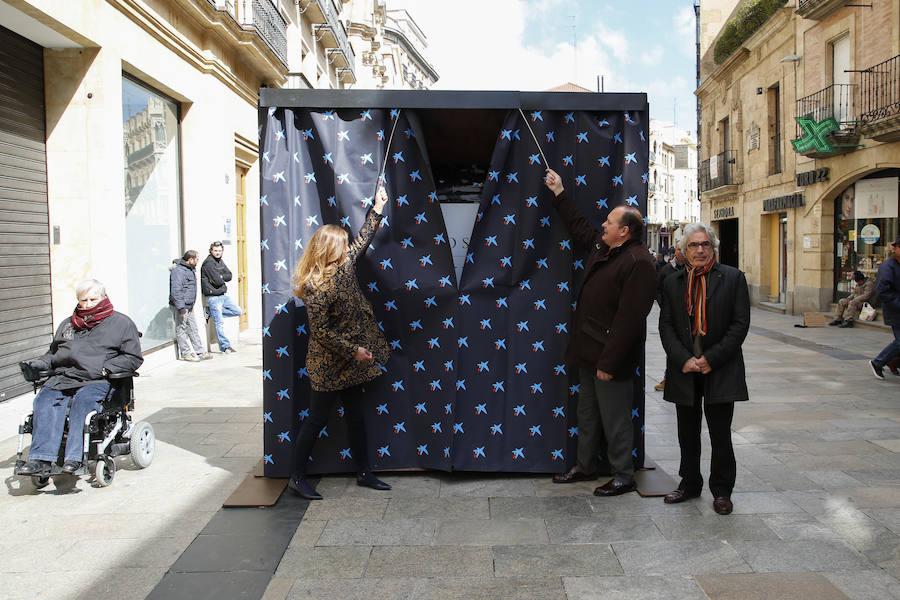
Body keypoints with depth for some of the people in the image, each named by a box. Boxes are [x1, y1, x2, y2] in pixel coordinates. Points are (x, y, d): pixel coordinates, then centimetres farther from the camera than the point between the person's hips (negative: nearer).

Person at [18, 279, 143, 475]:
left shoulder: (121, 323, 12)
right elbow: (53, 352, 36)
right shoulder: (67, 325, 30)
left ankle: (74, 458, -39)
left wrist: (104, 369, -8)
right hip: (62, 378, 5)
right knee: (45, 400, -26)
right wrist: (41, 363, 13)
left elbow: (133, 358, 5)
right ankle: (41, 459, -34)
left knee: (83, 400, -35)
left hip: (97, 381, -4)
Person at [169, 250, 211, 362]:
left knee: (193, 329, 12)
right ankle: (186, 353, 7)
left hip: (189, 306, 10)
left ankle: (200, 352, 16)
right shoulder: (179, 271, -17)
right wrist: (181, 308, -25)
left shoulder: (190, 269, 15)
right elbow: (175, 291, -24)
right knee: (181, 329, 1)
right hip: (181, 307, -10)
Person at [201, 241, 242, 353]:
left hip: (223, 295, 8)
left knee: (237, 311, 11)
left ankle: (211, 311, 13)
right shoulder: (209, 263, -15)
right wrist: (223, 278, 0)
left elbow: (229, 276, 5)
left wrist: (220, 276, -11)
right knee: (219, 323, -3)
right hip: (213, 297, -8)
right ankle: (225, 346, 6)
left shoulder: (220, 261, 12)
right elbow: (218, 281, -20)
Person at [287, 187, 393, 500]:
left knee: (356, 416, 14)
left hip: (350, 362, 8)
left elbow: (363, 239, 17)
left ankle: (364, 472, 25)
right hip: (328, 364, -8)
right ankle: (297, 477, 19)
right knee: (317, 418, 3)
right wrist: (353, 351, -18)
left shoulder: (343, 266, 1)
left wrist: (378, 208, 18)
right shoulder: (316, 287, -22)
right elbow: (320, 331, -22)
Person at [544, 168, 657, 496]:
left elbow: (629, 318, -25)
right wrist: (559, 193, 31)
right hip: (589, 351, 10)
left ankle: (623, 477, 18)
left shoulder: (638, 262, -20)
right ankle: (584, 466, 35)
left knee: (615, 420, 3)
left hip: (611, 358, -10)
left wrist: (609, 361, -25)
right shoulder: (601, 247, 9)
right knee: (587, 414, 20)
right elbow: (579, 226, 30)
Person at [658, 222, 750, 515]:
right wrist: (683, 359, -10)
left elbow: (740, 324, -5)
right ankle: (689, 484, 29)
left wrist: (711, 358, -12)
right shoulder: (673, 283, 7)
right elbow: (666, 326, 4)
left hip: (720, 371, -3)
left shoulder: (733, 278, -1)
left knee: (720, 434, 5)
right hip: (684, 371, 3)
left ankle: (722, 490, 21)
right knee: (687, 433, 13)